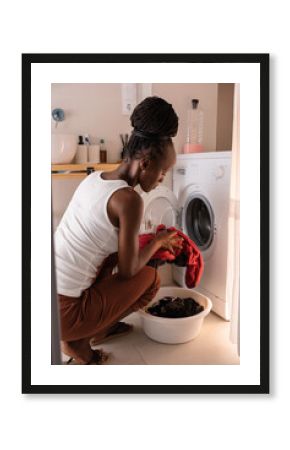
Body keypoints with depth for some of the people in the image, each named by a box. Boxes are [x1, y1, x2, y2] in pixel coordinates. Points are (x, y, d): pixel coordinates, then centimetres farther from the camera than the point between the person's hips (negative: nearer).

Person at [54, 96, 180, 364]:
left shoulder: (94, 178, 5)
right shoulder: (129, 199, -19)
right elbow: (127, 271, -11)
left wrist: (152, 245, 20)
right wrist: (158, 242, 5)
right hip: (64, 312, -8)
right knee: (150, 278, 7)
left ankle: (100, 327, 28)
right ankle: (79, 341, 8)